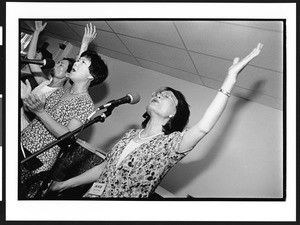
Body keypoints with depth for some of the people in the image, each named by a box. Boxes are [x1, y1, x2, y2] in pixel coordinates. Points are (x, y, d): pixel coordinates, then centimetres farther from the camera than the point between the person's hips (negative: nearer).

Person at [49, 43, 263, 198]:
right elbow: (105, 167, 12)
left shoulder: (170, 144, -14)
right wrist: (66, 184, 16)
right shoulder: (131, 134, 5)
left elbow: (203, 127, -32)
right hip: (92, 194, 5)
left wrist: (231, 78, -34)